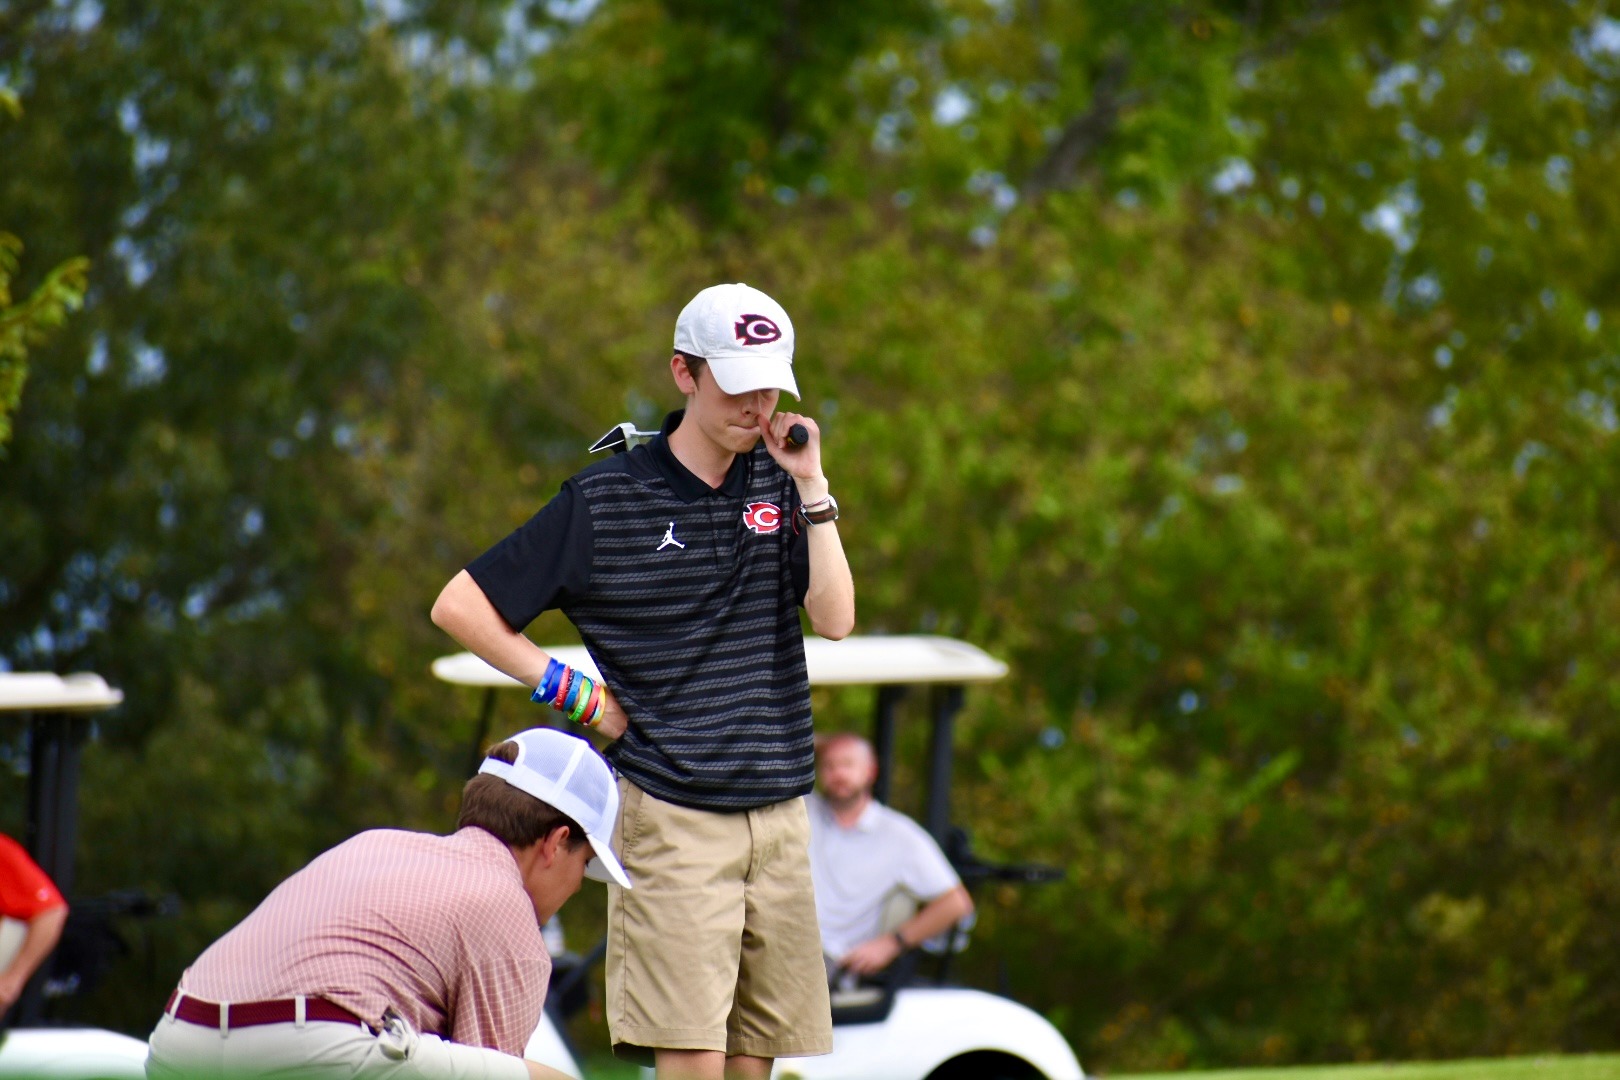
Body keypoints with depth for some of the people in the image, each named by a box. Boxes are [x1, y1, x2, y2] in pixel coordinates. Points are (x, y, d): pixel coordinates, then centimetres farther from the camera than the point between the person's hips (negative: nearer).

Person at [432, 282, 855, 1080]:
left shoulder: (779, 489, 10)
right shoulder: (604, 499, -2)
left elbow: (834, 618, -3)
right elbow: (459, 607, 1)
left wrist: (812, 487, -6)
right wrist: (576, 692, -1)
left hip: (779, 813, 5)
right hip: (671, 815, -5)